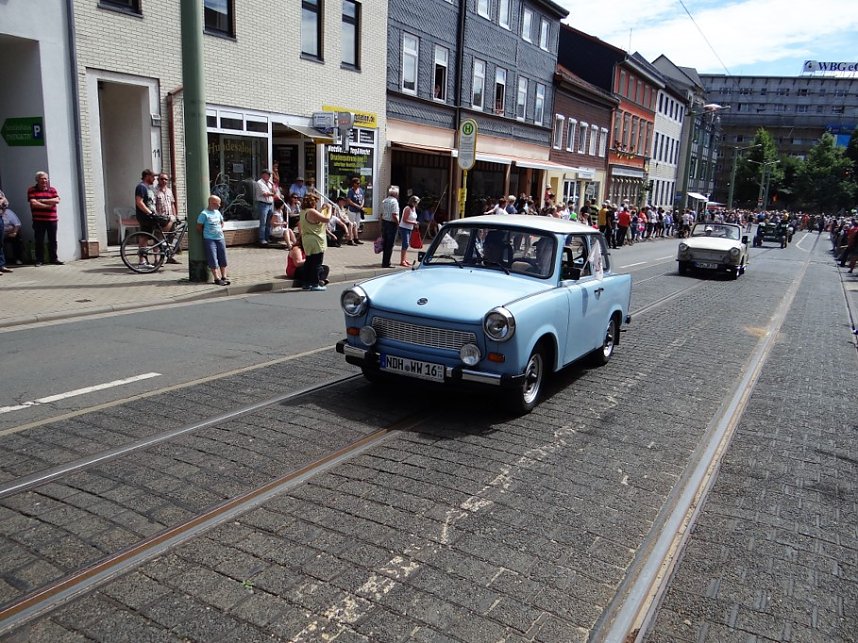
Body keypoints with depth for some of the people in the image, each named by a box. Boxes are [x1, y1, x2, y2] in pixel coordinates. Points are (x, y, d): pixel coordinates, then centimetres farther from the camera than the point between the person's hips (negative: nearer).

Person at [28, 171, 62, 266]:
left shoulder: (52, 189, 12)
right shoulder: (32, 190, 4)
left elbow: (57, 200, -5)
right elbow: (33, 203, -9)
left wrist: (42, 200, -10)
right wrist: (48, 205, -8)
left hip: (52, 219, 2)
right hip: (38, 220, -2)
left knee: (53, 240, 5)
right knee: (39, 241, 1)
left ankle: (54, 258, 12)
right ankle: (39, 260, 7)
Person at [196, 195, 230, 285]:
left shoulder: (217, 212, 10)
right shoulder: (204, 214, -10)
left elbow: (222, 222, 28)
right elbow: (198, 227, -8)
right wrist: (206, 233, -2)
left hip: (220, 238, 6)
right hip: (209, 240, -6)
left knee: (223, 259, 6)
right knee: (213, 260, -6)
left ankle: (224, 277, 11)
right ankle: (217, 278, -4)